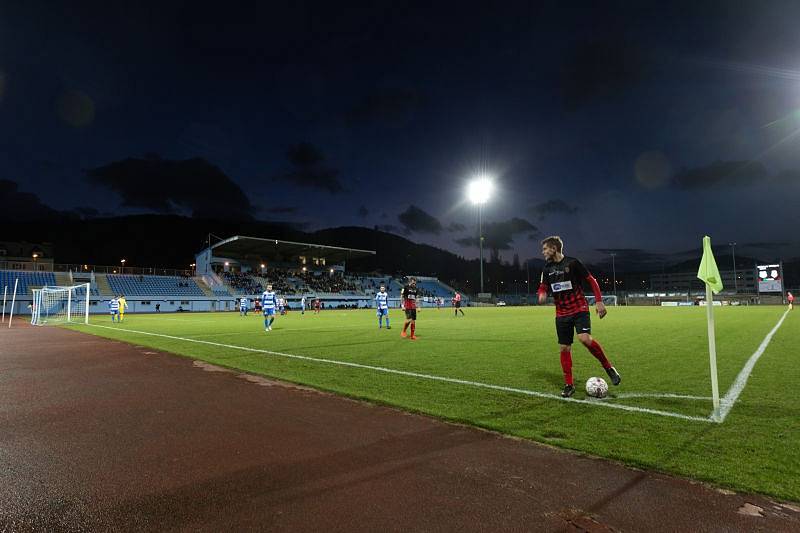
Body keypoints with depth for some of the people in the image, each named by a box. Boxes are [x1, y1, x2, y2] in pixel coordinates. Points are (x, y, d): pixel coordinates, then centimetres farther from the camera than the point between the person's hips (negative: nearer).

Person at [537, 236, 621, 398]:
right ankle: (569, 385, 16)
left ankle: (609, 367, -3)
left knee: (584, 338, -26)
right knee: (565, 348, 4)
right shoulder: (547, 269, 6)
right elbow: (543, 287, 15)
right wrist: (542, 295, -9)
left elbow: (592, 280, -3)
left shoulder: (572, 263, -7)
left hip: (580, 309, -4)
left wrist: (599, 301, -10)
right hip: (561, 313, 5)